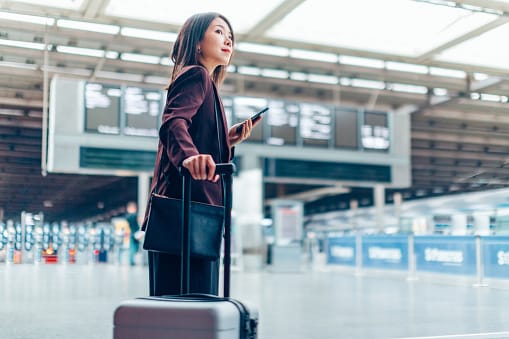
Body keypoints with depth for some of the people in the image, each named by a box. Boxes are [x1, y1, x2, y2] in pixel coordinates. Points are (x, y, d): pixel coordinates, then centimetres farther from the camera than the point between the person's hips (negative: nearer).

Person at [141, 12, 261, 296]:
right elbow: (173, 123, -21)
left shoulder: (203, 81, 29)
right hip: (189, 203, -10)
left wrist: (229, 140, 16)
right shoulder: (196, 75, 0)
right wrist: (189, 156, -39)